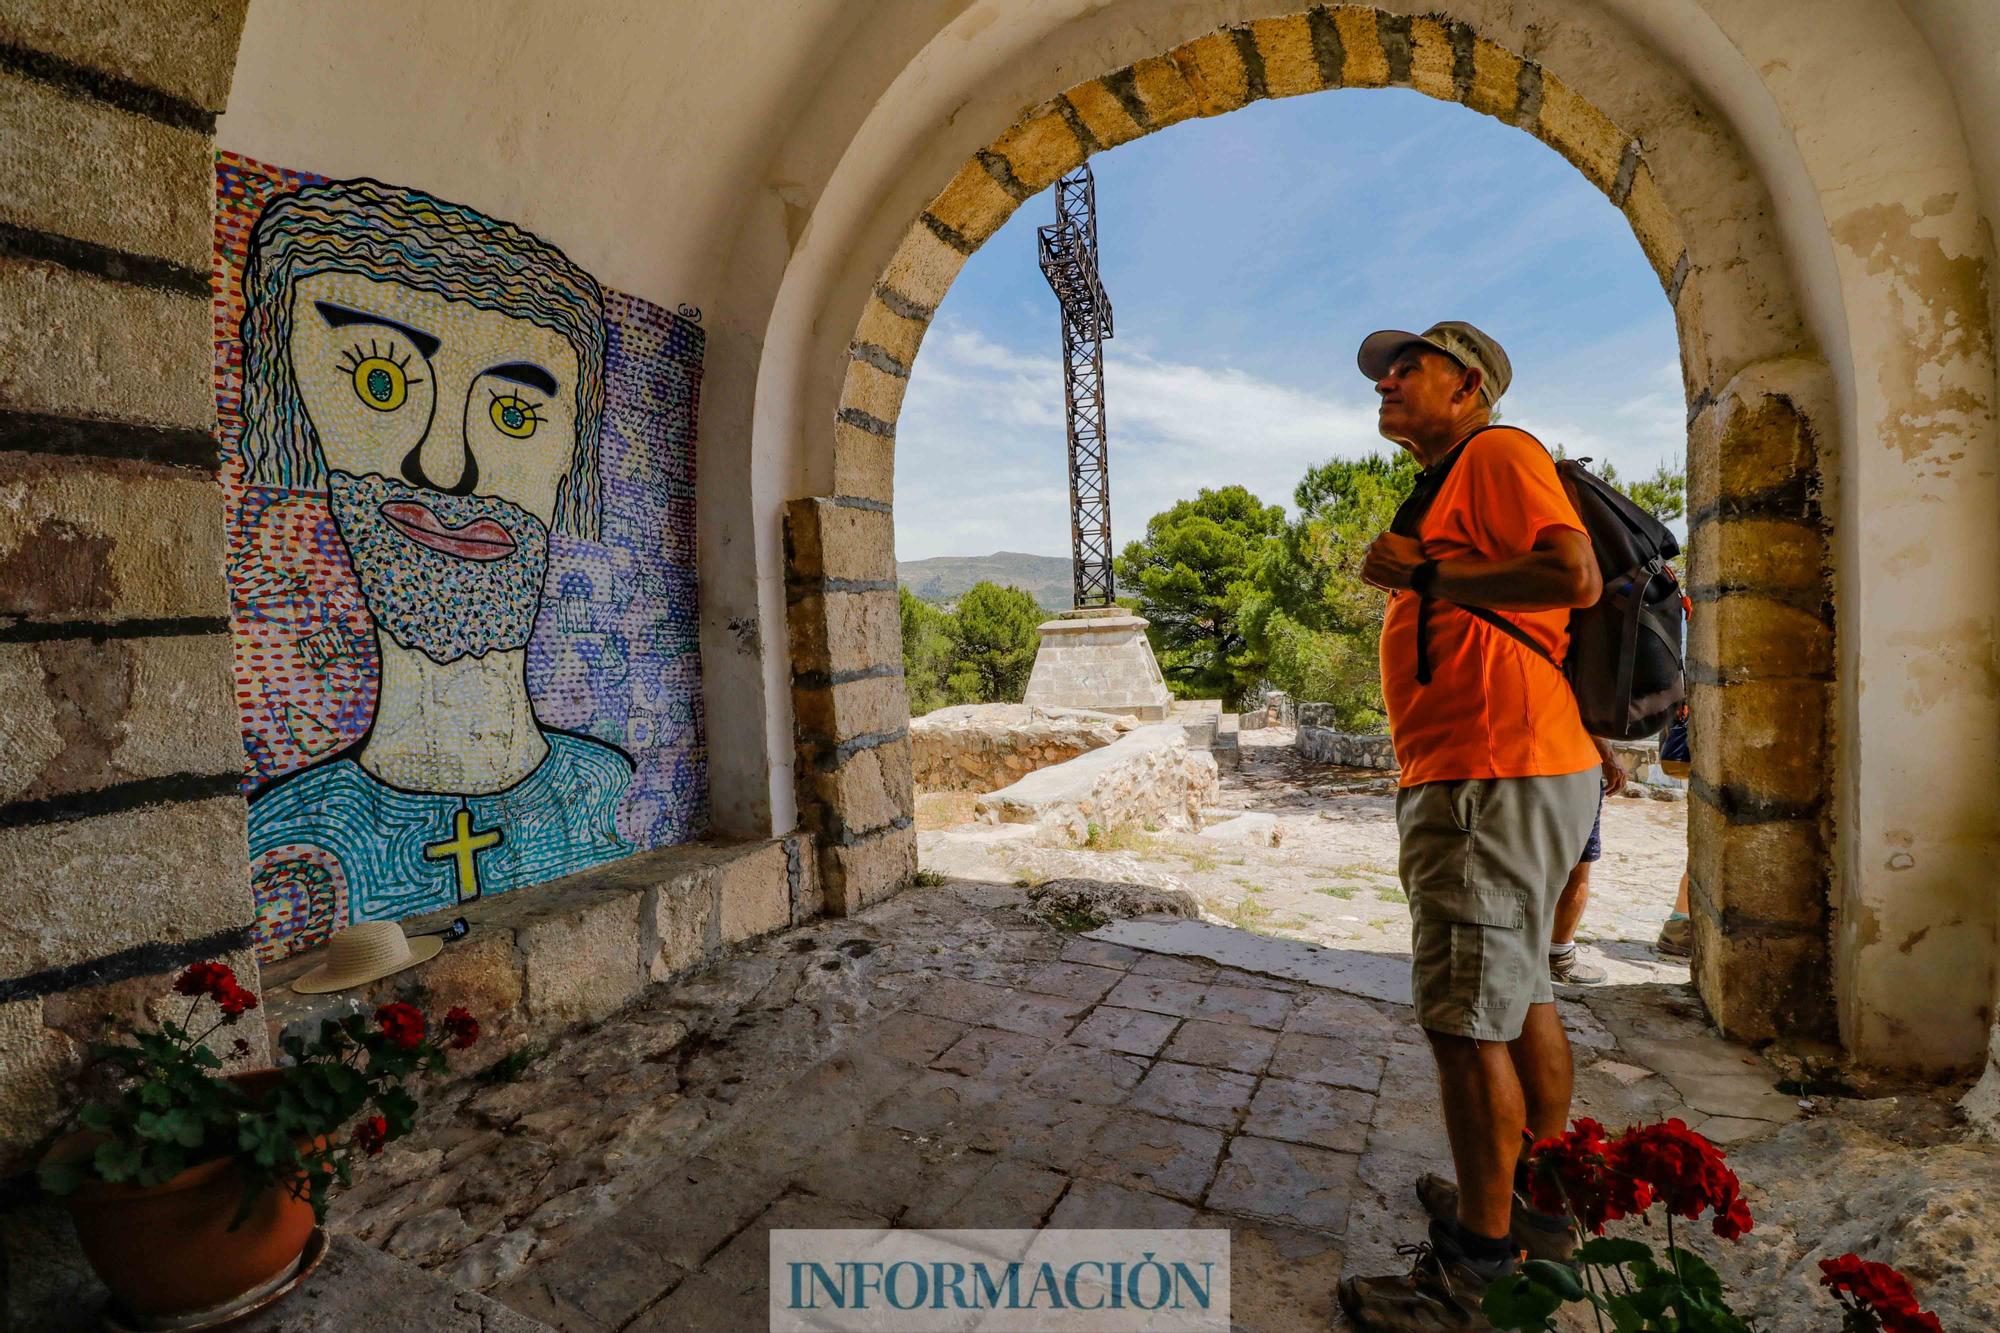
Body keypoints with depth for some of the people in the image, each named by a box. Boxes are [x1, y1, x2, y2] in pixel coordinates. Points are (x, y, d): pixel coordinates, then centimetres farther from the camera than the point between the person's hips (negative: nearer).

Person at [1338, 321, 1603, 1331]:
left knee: (1466, 1017, -6)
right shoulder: (1447, 490, 23)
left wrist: (1418, 571, -15)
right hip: (1475, 775, 11)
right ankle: (1543, 1204, 35)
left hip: (1495, 778, -11)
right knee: (1519, 995, 19)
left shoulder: (1499, 453, -6)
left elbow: (1574, 576, -21)